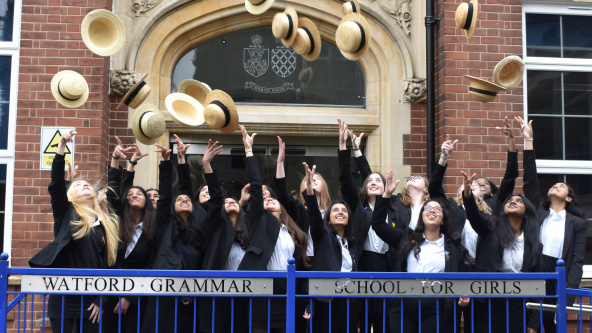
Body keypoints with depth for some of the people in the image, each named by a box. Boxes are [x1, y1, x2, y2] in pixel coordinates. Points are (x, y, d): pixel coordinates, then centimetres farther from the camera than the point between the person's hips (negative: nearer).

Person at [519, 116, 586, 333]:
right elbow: (530, 180, 5)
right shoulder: (538, 211, 14)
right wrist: (529, 140, 0)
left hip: (557, 281, -1)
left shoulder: (577, 223, 9)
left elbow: (577, 260, 2)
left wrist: (569, 294, -11)